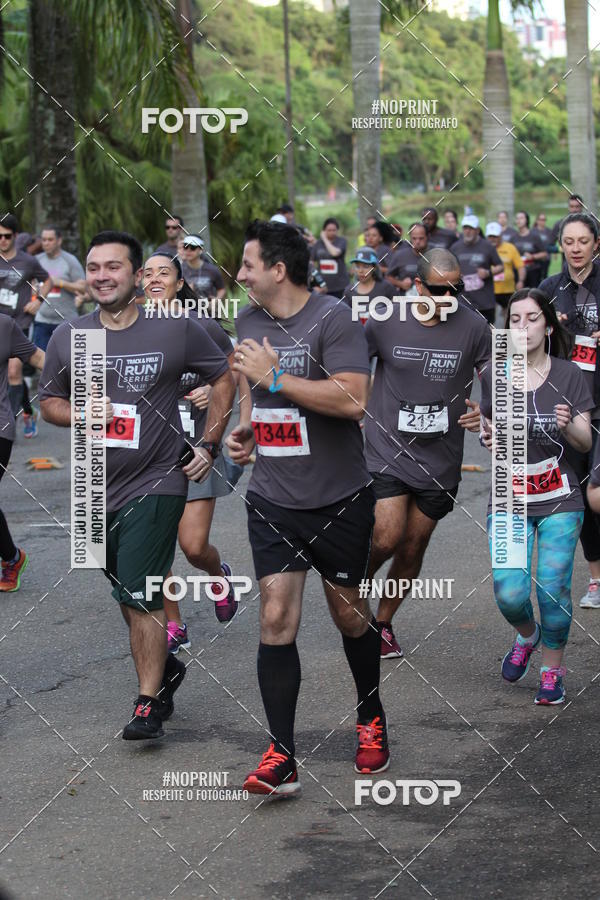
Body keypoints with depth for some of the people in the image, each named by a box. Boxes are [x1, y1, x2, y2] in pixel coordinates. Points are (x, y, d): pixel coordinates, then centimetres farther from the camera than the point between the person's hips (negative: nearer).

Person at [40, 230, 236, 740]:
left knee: (140, 597, -11)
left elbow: (224, 378, 6)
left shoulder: (176, 331, -7)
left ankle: (149, 705, 0)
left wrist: (210, 445, 1)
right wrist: (80, 415, -10)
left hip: (157, 483, -4)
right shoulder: (67, 338, 1)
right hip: (97, 487, 4)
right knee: (128, 596, 17)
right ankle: (165, 667, 41)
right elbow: (50, 402, 12)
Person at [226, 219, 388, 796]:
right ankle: (280, 759, -6)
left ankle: (371, 719, 36)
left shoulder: (333, 319, -13)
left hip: (339, 500, -4)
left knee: (348, 613, 12)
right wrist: (245, 428, 6)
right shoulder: (249, 322, 8)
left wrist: (274, 376, -24)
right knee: (276, 620, -7)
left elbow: (352, 401, -25)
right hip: (272, 503, 4)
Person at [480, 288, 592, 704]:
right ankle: (527, 635, 25)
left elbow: (586, 443, 1)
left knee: (553, 588, -9)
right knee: (509, 594, -10)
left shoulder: (569, 375, -1)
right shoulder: (495, 376, 3)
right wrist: (489, 438, -8)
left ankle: (553, 669, 13)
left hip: (559, 501, -1)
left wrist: (568, 426, -20)